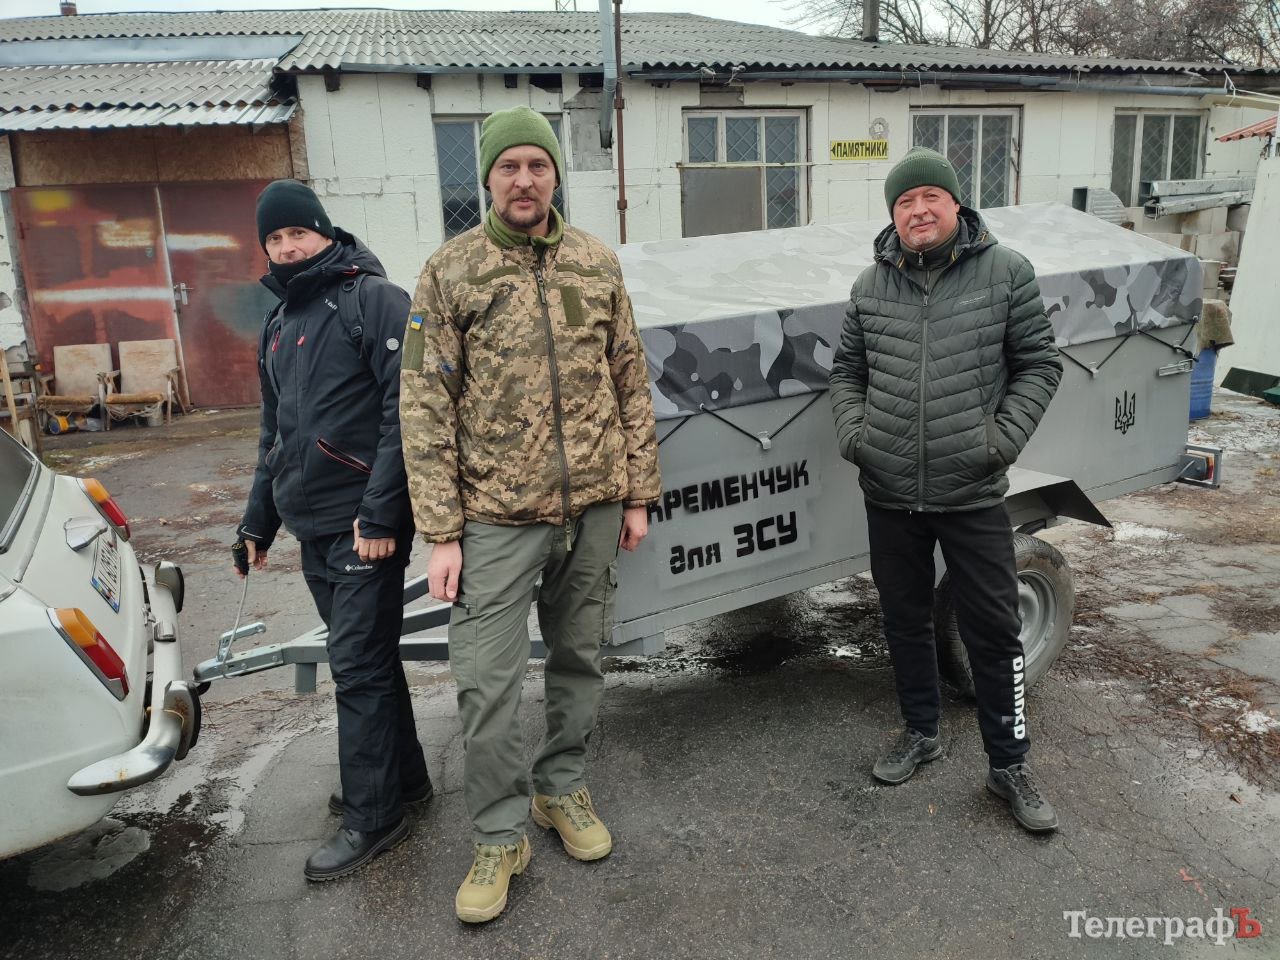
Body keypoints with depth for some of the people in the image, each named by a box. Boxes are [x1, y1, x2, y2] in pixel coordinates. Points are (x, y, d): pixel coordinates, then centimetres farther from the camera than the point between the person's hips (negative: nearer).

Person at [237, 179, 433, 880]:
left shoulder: (373, 299, -9)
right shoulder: (279, 325, 18)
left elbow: (403, 413, -17)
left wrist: (380, 513, -22)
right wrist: (259, 518, 23)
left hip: (364, 525, -8)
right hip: (313, 527, 8)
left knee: (359, 666, -3)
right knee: (362, 658, 16)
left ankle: (372, 815, 10)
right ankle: (402, 777, 31)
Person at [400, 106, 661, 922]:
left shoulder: (597, 264, 6)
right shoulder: (450, 272, -2)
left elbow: (632, 385, 9)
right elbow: (426, 407, -5)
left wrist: (638, 494, 6)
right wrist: (442, 533, -8)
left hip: (594, 508, 3)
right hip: (497, 516, -2)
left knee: (580, 659, 15)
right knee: (487, 681, 0)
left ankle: (564, 788, 37)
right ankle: (500, 837, 19)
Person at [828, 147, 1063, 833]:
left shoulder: (1005, 273, -1)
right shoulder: (871, 285, 7)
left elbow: (1039, 364, 2)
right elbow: (847, 370, 15)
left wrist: (1004, 436, -9)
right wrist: (851, 432, 0)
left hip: (973, 494, -3)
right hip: (889, 494, 3)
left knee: (993, 628, 4)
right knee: (904, 618, 16)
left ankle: (1009, 765, 21)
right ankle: (921, 731, 37)